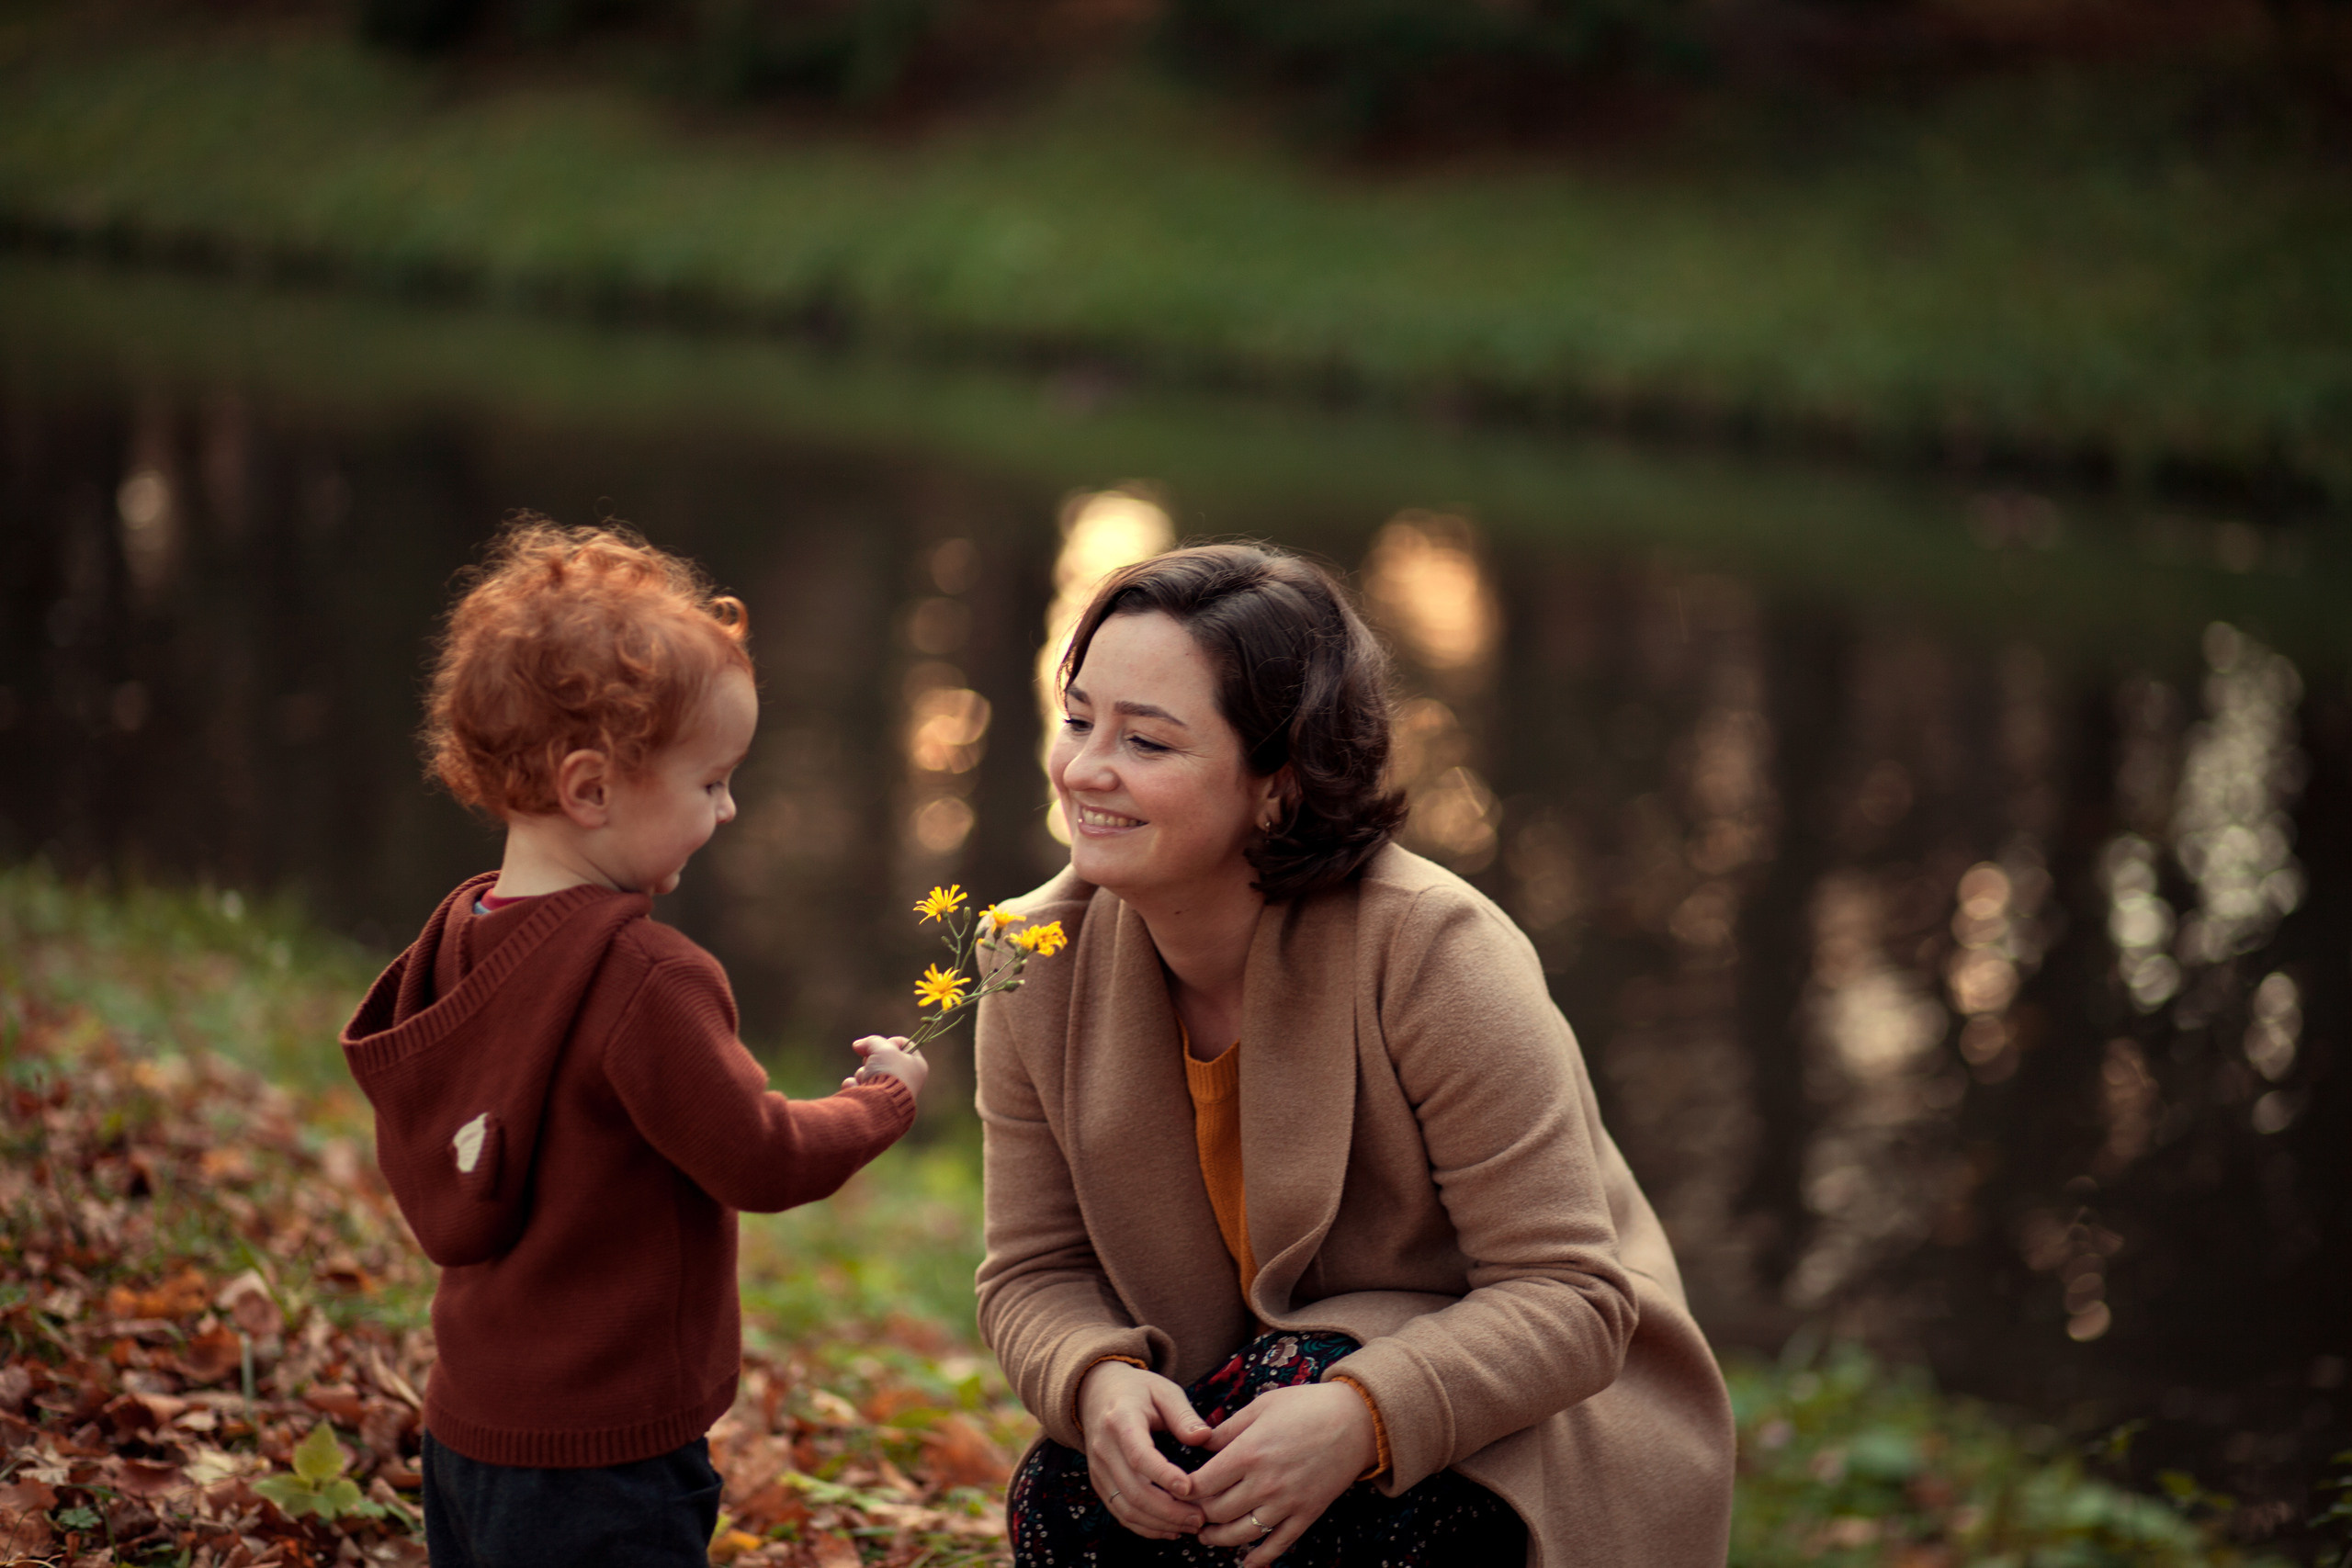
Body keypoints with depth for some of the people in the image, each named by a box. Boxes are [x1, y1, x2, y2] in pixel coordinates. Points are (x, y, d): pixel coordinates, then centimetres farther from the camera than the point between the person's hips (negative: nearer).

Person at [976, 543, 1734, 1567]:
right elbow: (1035, 1273, -1)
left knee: (1299, 1377, -33)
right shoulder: (1040, 968, -7)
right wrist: (1099, 1382, -25)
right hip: (1246, 1398, 3)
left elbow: (1570, 1298, -21)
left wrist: (1361, 1415, -38)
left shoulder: (1434, 953, -22)